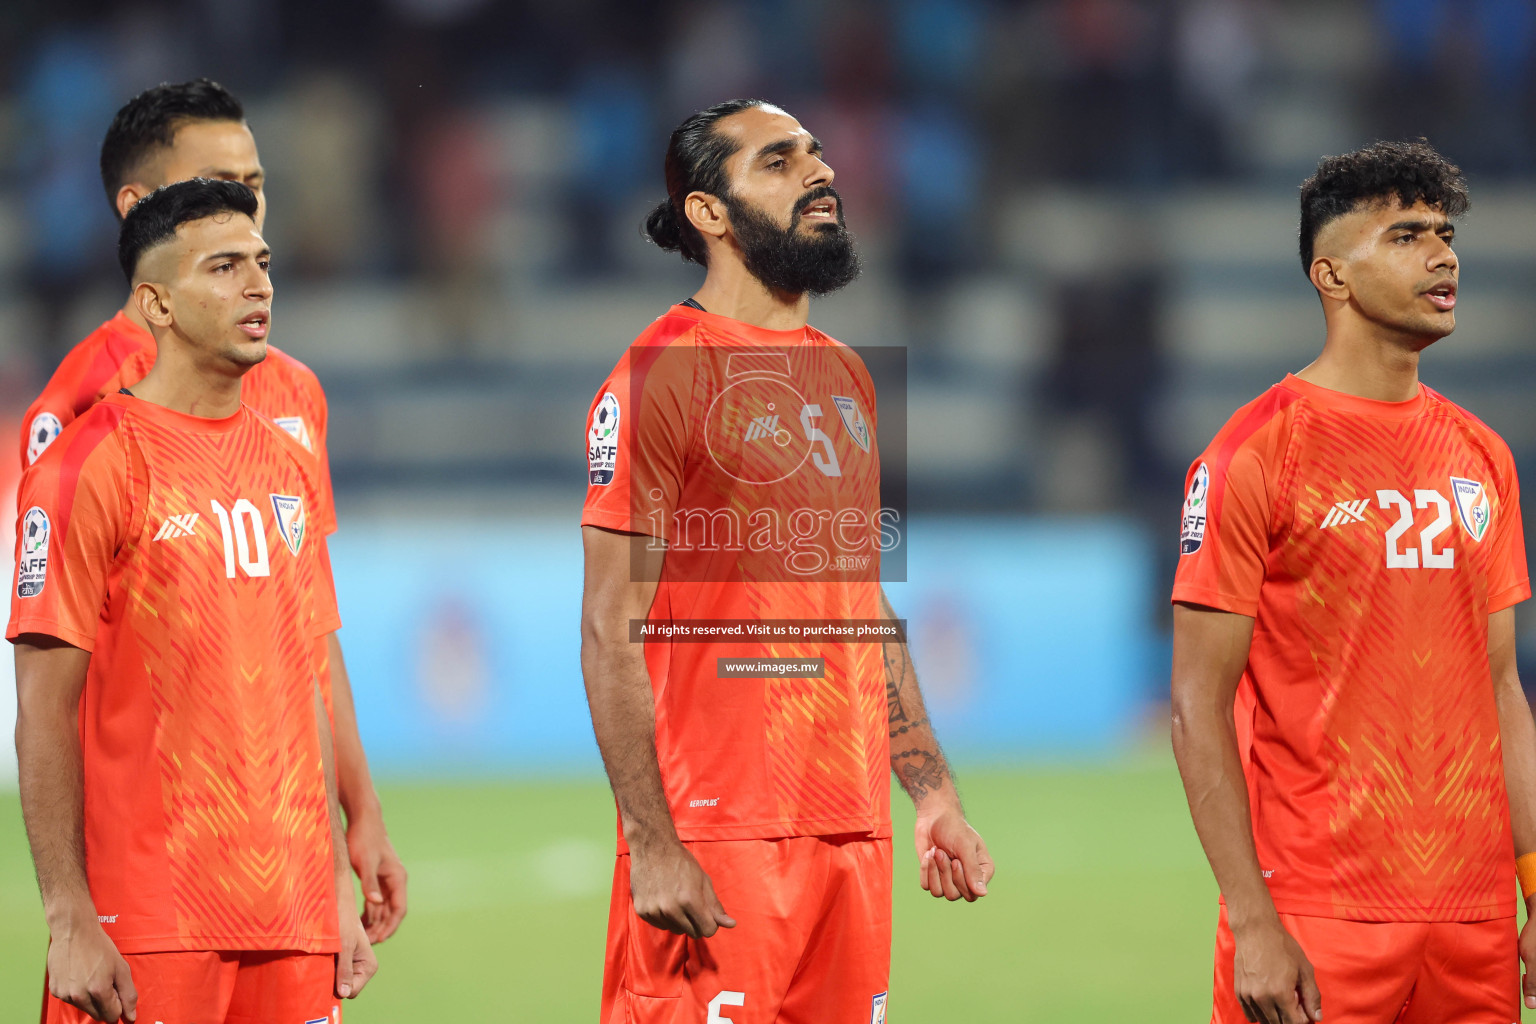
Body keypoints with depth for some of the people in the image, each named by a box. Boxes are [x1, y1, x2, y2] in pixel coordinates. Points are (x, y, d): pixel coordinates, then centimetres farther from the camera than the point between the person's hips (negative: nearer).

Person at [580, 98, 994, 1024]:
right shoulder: (662, 374, -7)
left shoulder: (845, 378, 17)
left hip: (852, 834, 7)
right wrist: (652, 845, -18)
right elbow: (611, 632, -11)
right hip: (717, 837, -7)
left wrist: (932, 795, 16)